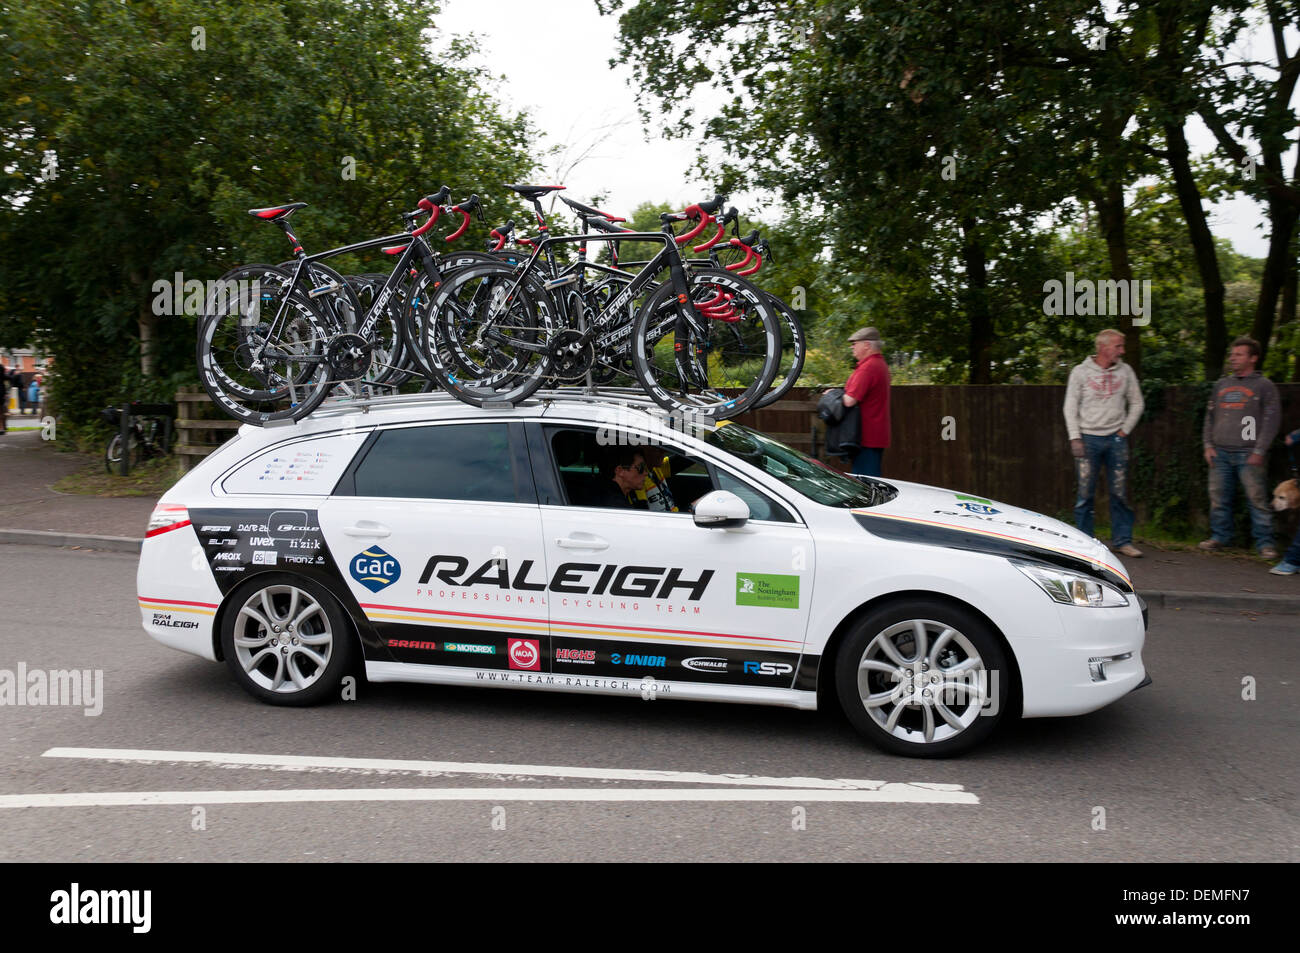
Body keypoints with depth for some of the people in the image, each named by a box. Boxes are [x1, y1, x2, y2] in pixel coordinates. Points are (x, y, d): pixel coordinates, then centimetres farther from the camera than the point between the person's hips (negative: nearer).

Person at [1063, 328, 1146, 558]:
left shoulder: (1125, 371, 7)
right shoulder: (1081, 372, 0)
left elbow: (1137, 403, 15)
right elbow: (1071, 407, 1)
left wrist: (1125, 430, 5)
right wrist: (1075, 438, -6)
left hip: (1116, 439, 2)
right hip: (1089, 438, -2)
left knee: (1120, 493, 2)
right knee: (1085, 493, -2)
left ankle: (1122, 540, 11)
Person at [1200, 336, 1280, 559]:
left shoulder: (1264, 386, 3)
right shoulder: (1222, 385, 18)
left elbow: (1272, 421, -3)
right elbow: (1210, 417, 20)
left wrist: (1259, 451, -11)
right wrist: (1208, 444, 7)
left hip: (1248, 455, -5)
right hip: (1220, 453, 5)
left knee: (1257, 498, -7)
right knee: (1219, 498, 6)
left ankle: (1265, 542, -3)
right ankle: (1220, 536, 17)